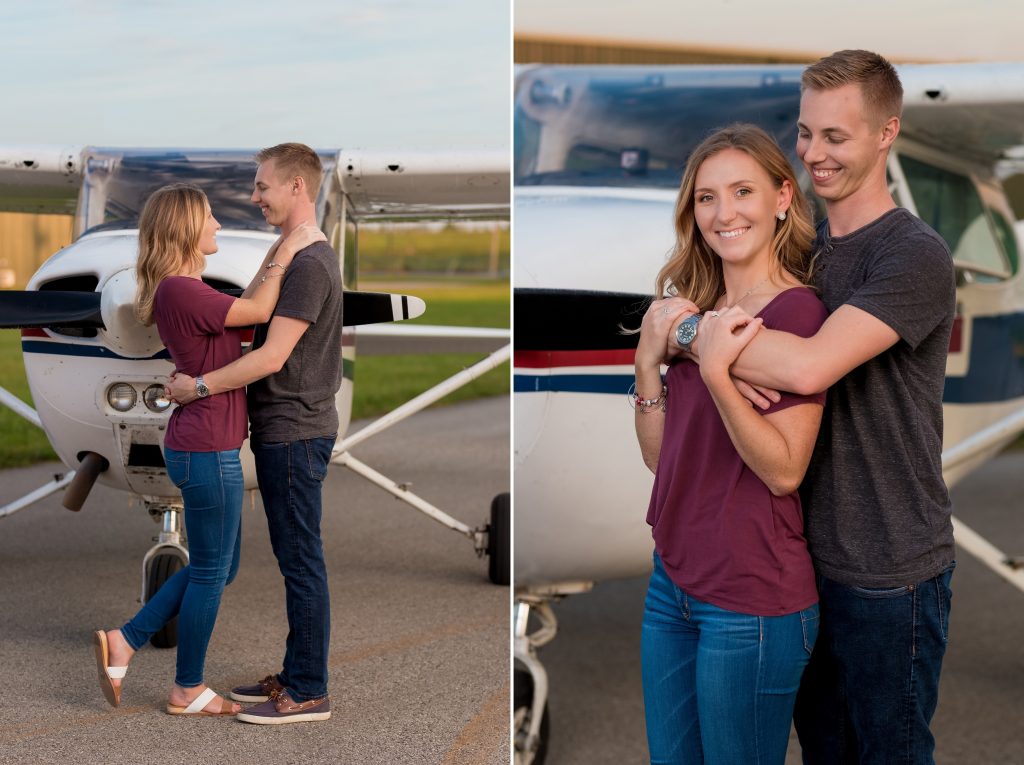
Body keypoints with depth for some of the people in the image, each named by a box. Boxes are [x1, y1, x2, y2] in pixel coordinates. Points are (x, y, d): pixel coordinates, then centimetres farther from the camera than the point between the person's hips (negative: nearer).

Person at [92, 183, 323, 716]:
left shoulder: (186, 290, 12)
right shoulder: (179, 291, -20)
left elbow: (243, 312, 16)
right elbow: (258, 312, -15)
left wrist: (273, 260, 13)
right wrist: (284, 256, -4)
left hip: (200, 447, 10)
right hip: (208, 451, -10)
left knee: (218, 567, 19)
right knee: (211, 572, 4)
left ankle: (125, 642, 22)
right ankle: (188, 691, 18)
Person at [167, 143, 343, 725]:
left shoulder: (309, 263, -18)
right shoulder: (304, 257, 15)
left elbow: (273, 356, -23)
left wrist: (198, 387, -16)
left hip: (295, 433, -10)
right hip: (287, 430, 10)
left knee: (301, 561, -5)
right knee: (296, 560, 15)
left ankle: (309, 693, 1)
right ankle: (297, 675, 23)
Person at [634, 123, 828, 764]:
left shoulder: (798, 310, -13)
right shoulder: (697, 310, 9)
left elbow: (784, 470, -19)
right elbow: (660, 456, 9)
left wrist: (715, 370, -28)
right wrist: (650, 358, -4)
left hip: (753, 605, -7)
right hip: (674, 580, 7)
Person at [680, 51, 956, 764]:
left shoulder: (916, 256, -18)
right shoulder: (801, 244, 7)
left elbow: (808, 366, -32)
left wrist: (686, 330, -18)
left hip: (889, 571, -7)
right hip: (810, 552, 7)